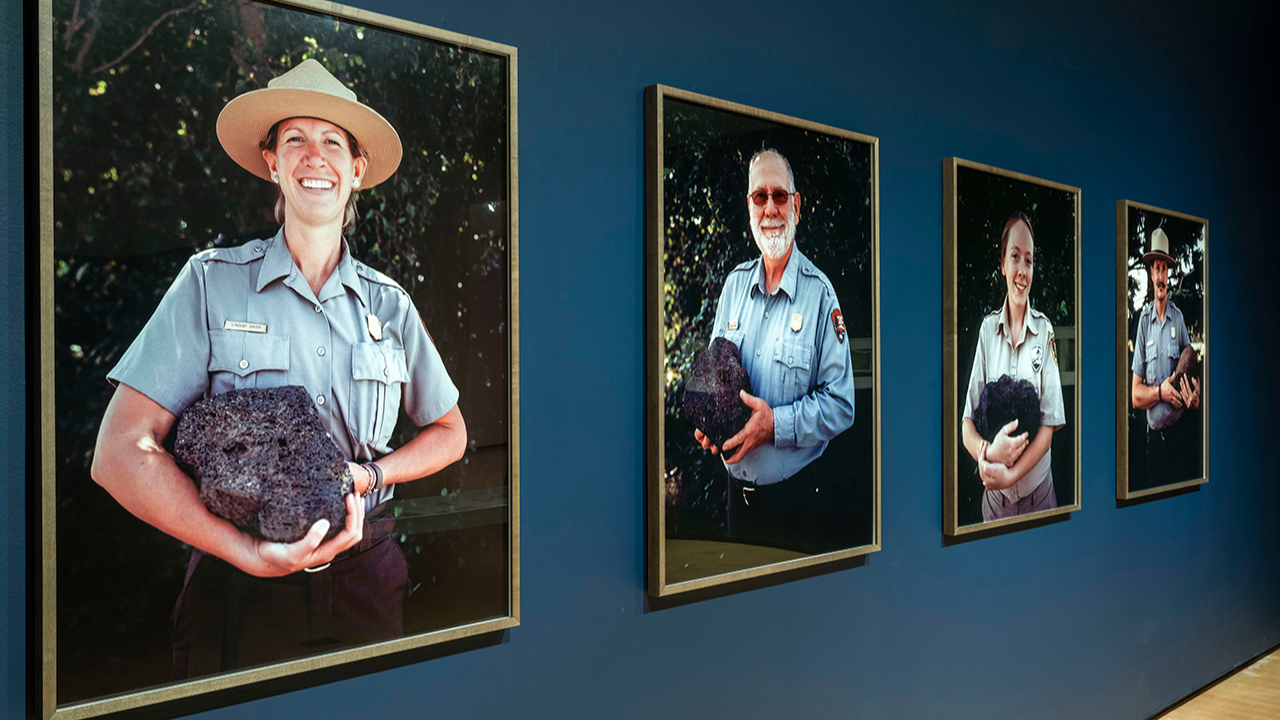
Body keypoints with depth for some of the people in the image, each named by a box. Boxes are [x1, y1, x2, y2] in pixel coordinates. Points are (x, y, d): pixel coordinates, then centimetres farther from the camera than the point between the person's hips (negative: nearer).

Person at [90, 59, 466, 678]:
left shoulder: (388, 304, 4)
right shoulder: (211, 283, -4)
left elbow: (449, 433, 15)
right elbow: (121, 453, -10)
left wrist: (371, 474, -7)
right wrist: (251, 553, -22)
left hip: (366, 577, 3)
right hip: (241, 583, -2)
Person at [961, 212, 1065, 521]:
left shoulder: (1045, 330, -6)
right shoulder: (987, 329, -1)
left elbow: (1048, 428, -7)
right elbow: (967, 425, -2)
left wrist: (1010, 475, -18)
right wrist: (989, 453, -22)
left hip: (1038, 493, -1)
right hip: (993, 497, 1)